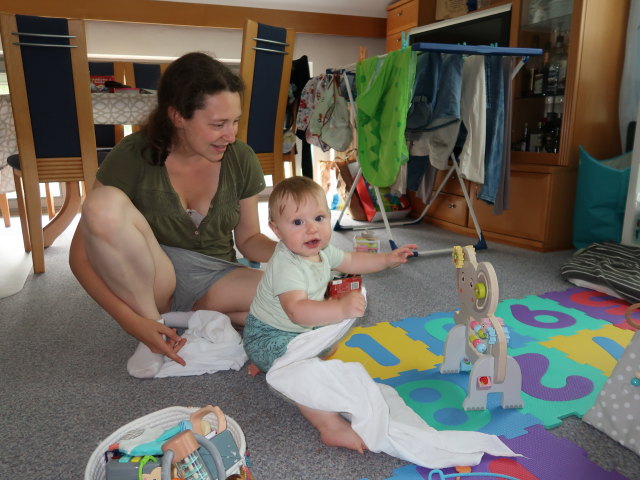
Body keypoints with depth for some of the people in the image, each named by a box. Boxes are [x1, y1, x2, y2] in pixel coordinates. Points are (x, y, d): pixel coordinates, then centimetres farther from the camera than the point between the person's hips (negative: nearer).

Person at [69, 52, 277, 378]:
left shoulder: (241, 159, -7)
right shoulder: (133, 156, -15)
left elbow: (249, 239, 4)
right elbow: (81, 255, -12)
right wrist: (131, 321, -23)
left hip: (215, 280, 2)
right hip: (150, 279, -2)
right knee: (104, 203, -30)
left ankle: (193, 316, -7)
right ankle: (153, 321, -13)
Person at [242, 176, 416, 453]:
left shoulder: (322, 251, -4)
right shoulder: (286, 266, -34)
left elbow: (350, 261, 16)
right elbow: (296, 310, -49)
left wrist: (387, 259, 9)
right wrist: (341, 308, -60)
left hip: (300, 328, 9)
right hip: (268, 336, -9)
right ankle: (331, 427, -27)